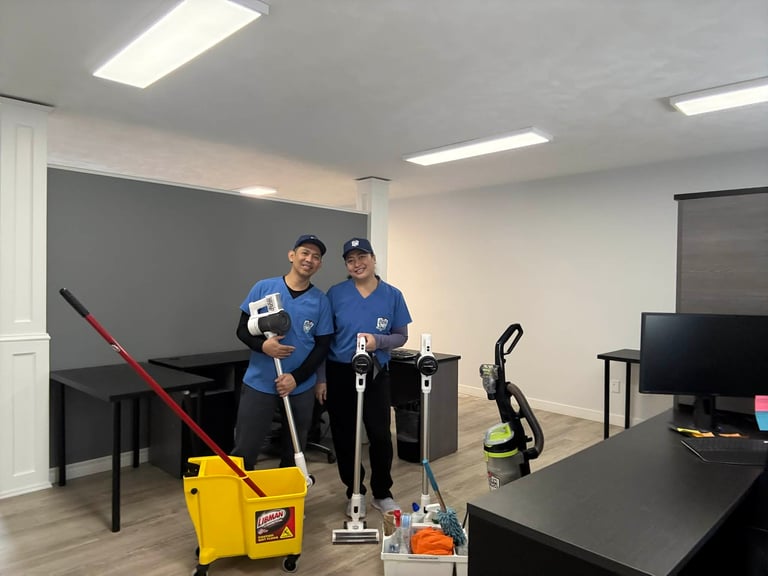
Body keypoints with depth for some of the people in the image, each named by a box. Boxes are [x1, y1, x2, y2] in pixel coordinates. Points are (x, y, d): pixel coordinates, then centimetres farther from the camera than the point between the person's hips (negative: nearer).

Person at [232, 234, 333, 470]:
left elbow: (322, 346, -1)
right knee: (244, 451, 3)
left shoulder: (321, 300, -1)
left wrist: (296, 378, -12)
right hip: (259, 383, -1)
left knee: (294, 454, 14)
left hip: (301, 388, 2)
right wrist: (262, 345, -20)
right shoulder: (263, 288, -2)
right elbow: (243, 329, 1)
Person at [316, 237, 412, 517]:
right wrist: (320, 378, -4)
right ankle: (354, 493, 28)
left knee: (381, 436, 2)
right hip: (339, 375, 0)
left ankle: (382, 494, 24)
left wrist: (377, 341, -18)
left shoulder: (392, 295, -2)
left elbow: (401, 336, 2)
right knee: (344, 437, 9)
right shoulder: (336, 294, -4)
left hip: (376, 375, 0)